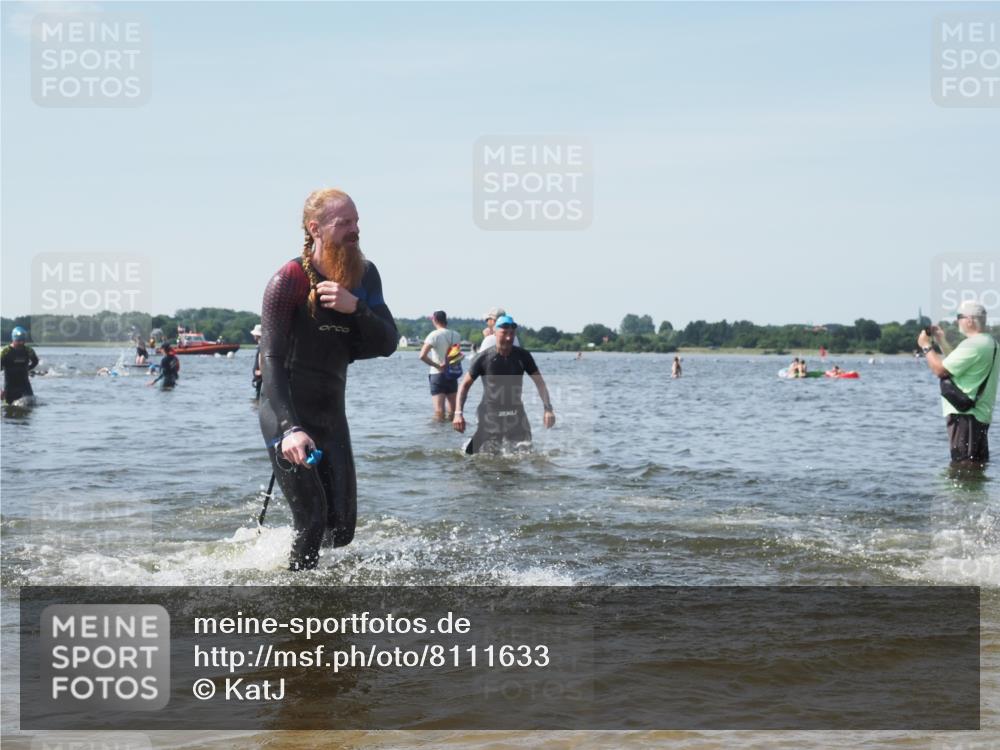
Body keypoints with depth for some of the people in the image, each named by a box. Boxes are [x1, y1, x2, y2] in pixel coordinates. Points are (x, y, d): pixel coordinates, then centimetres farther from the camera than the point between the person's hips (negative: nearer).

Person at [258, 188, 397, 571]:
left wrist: (355, 308, -22)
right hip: (286, 412, -6)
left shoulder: (364, 275, 4)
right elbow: (271, 359, -21)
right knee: (312, 521, -12)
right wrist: (289, 429, -33)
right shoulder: (289, 280, -15)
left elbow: (388, 345, -2)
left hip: (331, 412, 6)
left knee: (342, 529, 5)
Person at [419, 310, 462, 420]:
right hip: (452, 375, 4)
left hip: (437, 374, -4)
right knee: (453, 410, 11)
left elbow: (422, 356, -22)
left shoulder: (434, 335, -12)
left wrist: (437, 365, -14)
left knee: (439, 411, -6)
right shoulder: (456, 335, 2)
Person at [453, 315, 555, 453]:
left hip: (516, 415, 3)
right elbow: (465, 385, -1)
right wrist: (458, 413, -11)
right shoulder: (483, 358, -8)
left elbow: (539, 382, 1)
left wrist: (548, 408, -12)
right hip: (489, 416, -3)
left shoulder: (523, 356, -2)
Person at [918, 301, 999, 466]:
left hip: (965, 415, -11)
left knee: (963, 465, -8)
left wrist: (926, 346, -4)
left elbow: (941, 370, -19)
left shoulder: (972, 345, -19)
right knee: (978, 464, 15)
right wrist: (942, 342, 24)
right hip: (981, 414, 11)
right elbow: (959, 364, 24)